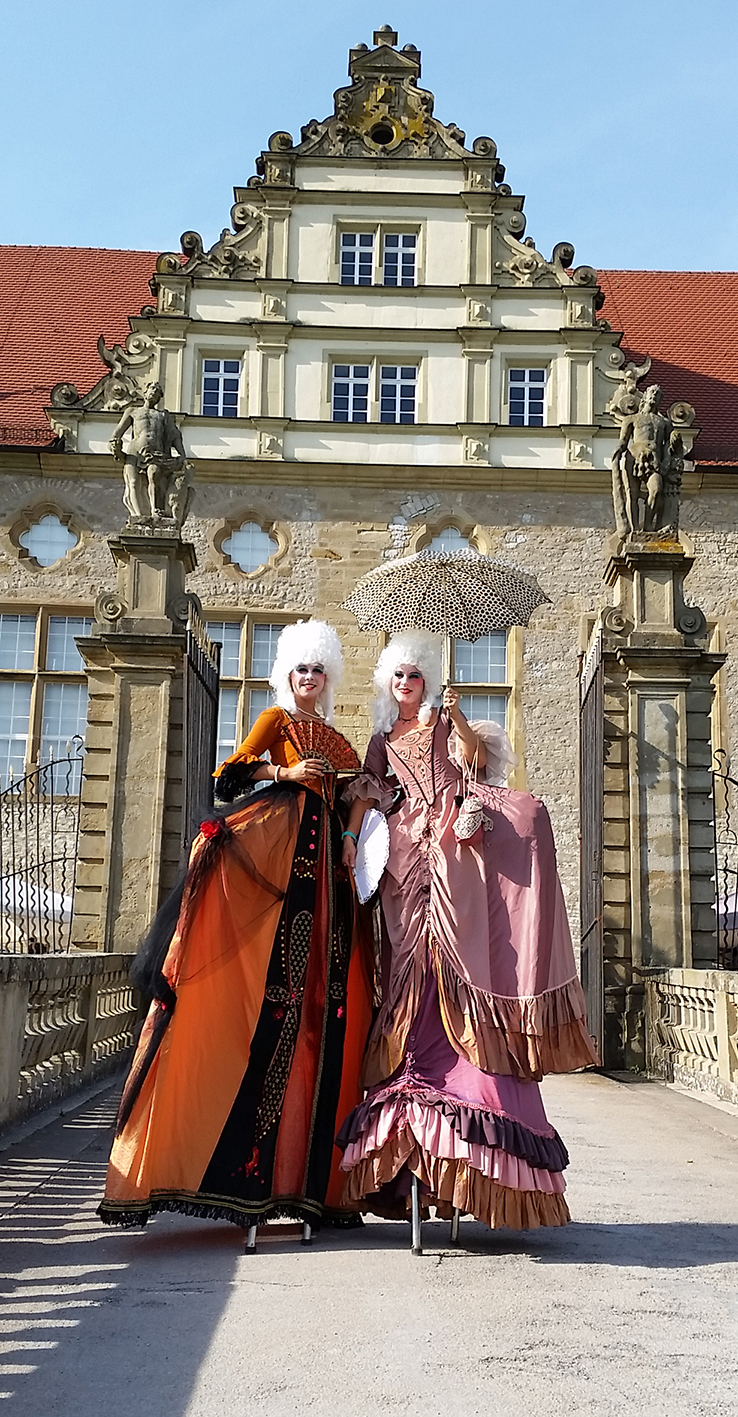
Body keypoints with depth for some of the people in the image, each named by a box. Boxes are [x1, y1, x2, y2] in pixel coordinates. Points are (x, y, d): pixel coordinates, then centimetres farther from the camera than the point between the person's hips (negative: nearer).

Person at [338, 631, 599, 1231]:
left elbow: (476, 758, 1)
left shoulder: (446, 723, 19)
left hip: (455, 836, -1)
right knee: (418, 952, -10)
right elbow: (366, 792, 15)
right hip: (409, 850, 1)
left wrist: (457, 717, -15)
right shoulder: (383, 740, 24)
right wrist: (350, 835, -1)